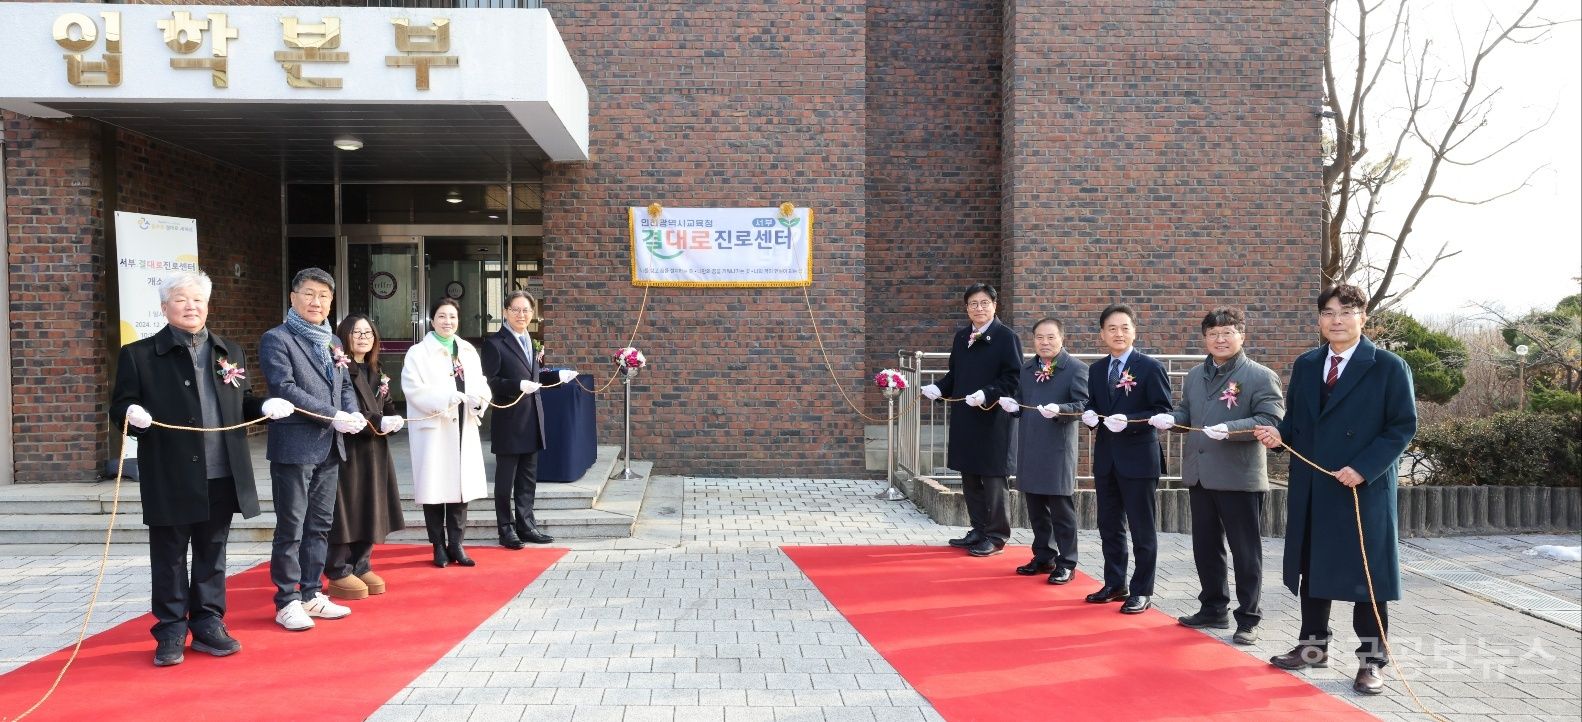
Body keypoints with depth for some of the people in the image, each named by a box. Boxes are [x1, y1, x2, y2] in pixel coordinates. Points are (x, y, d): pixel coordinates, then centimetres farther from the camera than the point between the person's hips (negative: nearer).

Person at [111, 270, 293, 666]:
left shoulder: (231, 352, 13)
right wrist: (132, 414, -23)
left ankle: (208, 625, 24)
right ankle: (171, 633, 17)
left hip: (222, 476, 4)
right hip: (171, 479, -4)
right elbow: (120, 407, -1)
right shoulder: (139, 354, 0)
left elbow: (243, 403, 18)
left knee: (212, 554, 13)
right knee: (169, 556, 6)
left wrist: (266, 407, -2)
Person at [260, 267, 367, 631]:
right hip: (294, 446, -7)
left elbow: (345, 386, 18)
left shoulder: (332, 342, 16)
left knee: (319, 525, 12)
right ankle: (287, 601, 10)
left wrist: (353, 414, -4)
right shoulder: (276, 339, -6)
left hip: (329, 447, 7)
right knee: (291, 527, 0)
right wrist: (333, 416, -20)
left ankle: (311, 594, 22)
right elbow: (284, 388, -16)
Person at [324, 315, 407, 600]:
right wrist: (378, 422, -23)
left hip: (374, 451, 8)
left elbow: (388, 406, 16)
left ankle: (361, 566, 21)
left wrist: (395, 420, -6)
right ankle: (338, 574, 4)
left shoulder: (375, 372, 16)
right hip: (346, 450, -8)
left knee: (370, 509, 11)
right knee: (346, 510, -4)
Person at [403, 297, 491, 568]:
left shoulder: (468, 351, 12)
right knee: (435, 487, 0)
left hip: (463, 429, 4)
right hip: (432, 429, -4)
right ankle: (439, 546, 12)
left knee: (461, 485, 6)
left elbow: (480, 384, 8)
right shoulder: (418, 353, -3)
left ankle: (456, 545, 16)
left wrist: (479, 397, -14)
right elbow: (414, 389, -14)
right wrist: (446, 398, -23)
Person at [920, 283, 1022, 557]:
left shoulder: (1007, 337, -8)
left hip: (993, 421, -7)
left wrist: (987, 394, -24)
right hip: (964, 420, 7)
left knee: (993, 480, 2)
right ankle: (978, 530, 27)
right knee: (969, 478, 14)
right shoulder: (961, 337, 13)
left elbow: (1013, 378, -13)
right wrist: (939, 388, 1)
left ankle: (996, 536, 12)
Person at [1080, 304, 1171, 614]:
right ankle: (1115, 584, 27)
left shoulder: (1150, 367, -7)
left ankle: (1142, 591, 13)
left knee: (1142, 528, 3)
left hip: (1138, 457, -6)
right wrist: (1089, 416, -6)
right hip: (1105, 457, 6)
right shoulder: (1096, 369, 11)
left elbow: (1163, 411, -11)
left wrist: (1128, 421, -23)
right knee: (1109, 526, 14)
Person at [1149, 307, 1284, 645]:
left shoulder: (1261, 376, -8)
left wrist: (1230, 429, -29)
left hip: (1240, 478, -7)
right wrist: (1171, 418, -5)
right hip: (1199, 475, 7)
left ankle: (1248, 619, 13)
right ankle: (1213, 609, 28)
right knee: (1205, 547, 15)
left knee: (1245, 552, 3)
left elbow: (1271, 420, -16)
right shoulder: (1195, 375, 13)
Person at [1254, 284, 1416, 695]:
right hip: (1311, 488, 5)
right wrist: (1278, 434, -9)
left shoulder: (1389, 367, -6)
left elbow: (1403, 426, -8)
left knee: (1366, 574, 3)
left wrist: (1364, 468, -18)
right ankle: (1312, 647, 26)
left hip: (1364, 488, -5)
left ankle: (1371, 660, 15)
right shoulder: (1305, 366, 10)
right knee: (1311, 568, 13)